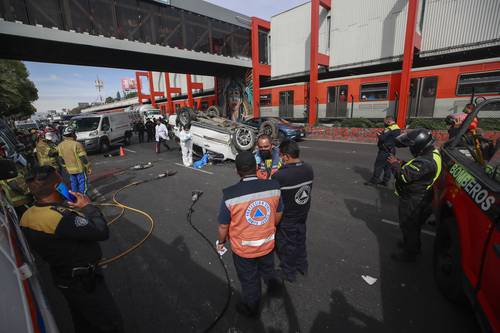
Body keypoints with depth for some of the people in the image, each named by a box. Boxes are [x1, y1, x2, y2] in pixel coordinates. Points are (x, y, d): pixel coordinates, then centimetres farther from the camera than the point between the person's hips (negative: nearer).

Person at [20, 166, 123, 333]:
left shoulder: (28, 216, -6)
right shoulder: (59, 217, -36)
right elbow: (101, 231, -34)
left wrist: (72, 207, -6)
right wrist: (88, 206, -21)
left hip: (62, 277, 9)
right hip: (83, 281, -9)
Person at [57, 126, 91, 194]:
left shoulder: (60, 146, 3)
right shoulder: (77, 144, -19)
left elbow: (61, 159, 10)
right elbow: (83, 158, -17)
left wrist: (65, 167, 23)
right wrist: (89, 167, -8)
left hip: (70, 170, 7)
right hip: (80, 169, -6)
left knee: (74, 184, 18)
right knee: (83, 184, 3)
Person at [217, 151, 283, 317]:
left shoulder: (230, 195, -29)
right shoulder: (273, 186, -18)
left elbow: (223, 226, -15)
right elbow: (278, 216, -3)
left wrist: (221, 242, 6)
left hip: (243, 249, -2)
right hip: (267, 244, 3)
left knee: (250, 281, 24)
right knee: (268, 270, 33)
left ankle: (252, 308, 51)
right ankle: (273, 288, 63)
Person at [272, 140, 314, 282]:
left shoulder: (279, 176, -32)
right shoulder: (309, 169, -12)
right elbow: (308, 189, 1)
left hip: (286, 218, -6)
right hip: (302, 214, 6)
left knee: (286, 245, 16)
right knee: (300, 240, 26)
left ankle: (288, 273, 38)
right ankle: (302, 266, 48)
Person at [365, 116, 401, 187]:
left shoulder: (389, 129, -18)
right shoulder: (398, 129, 13)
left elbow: (382, 138, -23)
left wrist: (378, 134, -3)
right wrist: (382, 134, 8)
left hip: (385, 150, -9)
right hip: (391, 150, 9)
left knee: (378, 165, -4)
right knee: (388, 166, 12)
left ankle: (374, 181, -1)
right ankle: (385, 181, 18)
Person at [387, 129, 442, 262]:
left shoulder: (425, 162, -32)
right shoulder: (432, 154, 2)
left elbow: (404, 176, -31)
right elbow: (414, 169, 11)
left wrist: (395, 164, -16)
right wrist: (402, 164, -3)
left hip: (413, 201, -10)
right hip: (417, 198, 10)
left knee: (408, 226, 8)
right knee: (413, 225, 27)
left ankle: (409, 254, 26)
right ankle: (413, 245, 48)